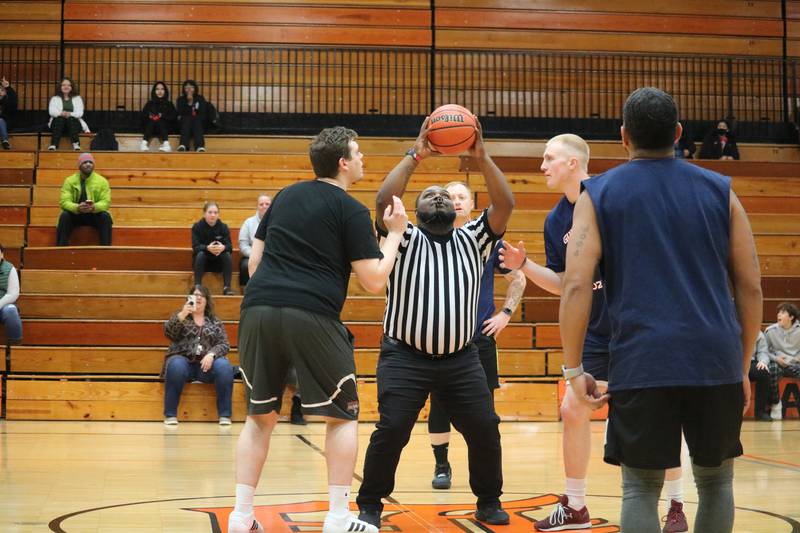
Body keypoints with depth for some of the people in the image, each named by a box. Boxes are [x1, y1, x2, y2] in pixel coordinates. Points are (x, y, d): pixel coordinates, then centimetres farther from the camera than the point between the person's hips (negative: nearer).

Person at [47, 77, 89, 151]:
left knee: (71, 119, -35)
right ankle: (53, 145, -54)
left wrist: (70, 114, -20)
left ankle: (76, 145, -56)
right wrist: (61, 113, -22)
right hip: (58, 123, 0)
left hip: (73, 122, 0)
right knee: (60, 119, -35)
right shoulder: (55, 99, 20)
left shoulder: (77, 98, 19)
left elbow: (80, 113, 3)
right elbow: (51, 111, 1)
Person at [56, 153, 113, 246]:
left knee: (106, 216, -29)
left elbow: (106, 202, -10)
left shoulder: (102, 181, -3)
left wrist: (94, 207, -33)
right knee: (64, 216, -30)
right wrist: (77, 207, -35)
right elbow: (64, 202, -13)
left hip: (95, 215, 0)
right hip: (75, 214, 0)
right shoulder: (70, 180, -4)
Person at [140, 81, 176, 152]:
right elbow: (143, 116, 7)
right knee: (151, 121, -32)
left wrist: (162, 116, -14)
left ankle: (166, 144, -51)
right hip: (150, 127, 1)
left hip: (165, 128, -1)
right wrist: (150, 116, -14)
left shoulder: (169, 104, 16)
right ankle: (144, 143, -49)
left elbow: (174, 116, 0)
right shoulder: (150, 104, 19)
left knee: (160, 122, -33)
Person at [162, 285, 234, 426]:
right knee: (176, 366, -36)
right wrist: (182, 315, -20)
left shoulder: (215, 321, 17)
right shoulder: (179, 316, 14)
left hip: (207, 362, 1)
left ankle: (225, 415, -24)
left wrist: (211, 354, -15)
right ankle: (170, 415, -28)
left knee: (224, 366, -31)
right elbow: (168, 333, -5)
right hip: (183, 360, -1)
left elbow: (224, 344, 6)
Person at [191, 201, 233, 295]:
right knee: (200, 254, -32)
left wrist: (223, 247, -38)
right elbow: (195, 247, -17)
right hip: (202, 262, -1)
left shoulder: (223, 227, -2)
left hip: (218, 263, 1)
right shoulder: (197, 227, -6)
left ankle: (227, 287, -30)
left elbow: (229, 246, -12)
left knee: (227, 255, -27)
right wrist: (207, 248, -39)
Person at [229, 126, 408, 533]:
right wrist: (395, 233, 11)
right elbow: (374, 282, 0)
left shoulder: (285, 196, 19)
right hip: (312, 317, -5)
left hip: (258, 310, 5)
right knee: (342, 415, 10)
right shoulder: (351, 211, 2)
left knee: (260, 415, 17)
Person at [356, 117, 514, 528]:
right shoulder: (405, 240, 3)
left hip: (461, 359, 3)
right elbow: (384, 201, -16)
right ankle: (369, 504, 5)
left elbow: (504, 205, -5)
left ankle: (489, 501, 18)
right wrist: (414, 157, -17)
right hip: (404, 357, -3)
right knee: (391, 430, -12)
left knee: (485, 428, -2)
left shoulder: (473, 240, 10)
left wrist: (482, 158, -14)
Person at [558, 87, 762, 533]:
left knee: (641, 488, 7)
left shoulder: (598, 194, 5)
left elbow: (576, 286, -6)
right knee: (716, 480, 18)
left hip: (641, 363, -2)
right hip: (716, 361, 2)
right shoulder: (720, 191, 10)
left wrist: (574, 369, 0)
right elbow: (750, 287, 9)